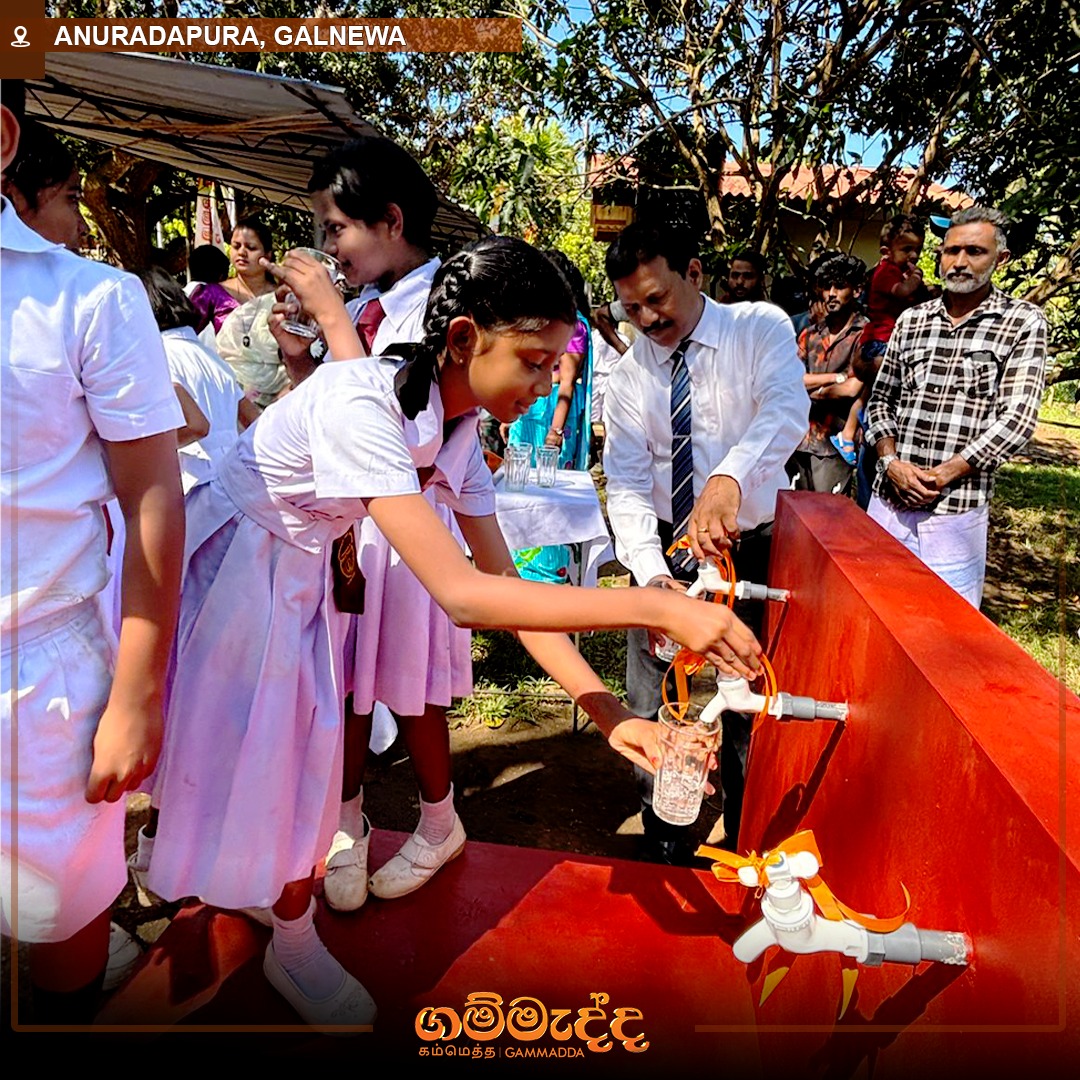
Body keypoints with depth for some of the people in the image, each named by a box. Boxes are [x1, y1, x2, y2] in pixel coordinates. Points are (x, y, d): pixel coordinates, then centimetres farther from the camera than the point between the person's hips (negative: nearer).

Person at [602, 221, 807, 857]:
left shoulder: (761, 328, -7)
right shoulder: (627, 379, -2)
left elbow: (786, 409, -27)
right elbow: (626, 484, -10)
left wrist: (728, 479, -48)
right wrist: (651, 572, -28)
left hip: (751, 546, -1)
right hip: (665, 549, 2)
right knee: (655, 708, 11)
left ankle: (746, 839, 37)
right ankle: (662, 832, 36)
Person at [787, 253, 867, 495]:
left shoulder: (865, 335, -3)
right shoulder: (809, 334, 13)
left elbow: (852, 389, -15)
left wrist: (811, 392, -2)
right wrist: (837, 377, -9)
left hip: (835, 443, -5)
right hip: (800, 438, 5)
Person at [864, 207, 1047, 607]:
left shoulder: (1024, 323, 0)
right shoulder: (911, 319, 11)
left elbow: (1017, 419, -7)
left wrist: (942, 475, -14)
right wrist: (891, 461, -6)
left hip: (956, 510, -3)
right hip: (888, 500, 3)